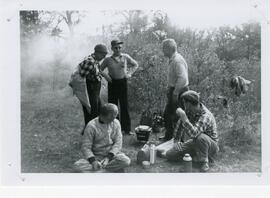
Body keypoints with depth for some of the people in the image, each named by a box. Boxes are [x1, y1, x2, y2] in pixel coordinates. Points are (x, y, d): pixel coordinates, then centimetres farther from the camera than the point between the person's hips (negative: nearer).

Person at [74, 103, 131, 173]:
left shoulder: (116, 123, -3)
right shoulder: (91, 126, -13)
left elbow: (118, 143, -5)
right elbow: (86, 147, -13)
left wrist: (108, 157, -20)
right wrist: (93, 161, -30)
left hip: (112, 154, 2)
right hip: (96, 156, -1)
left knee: (126, 161, -30)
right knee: (79, 165, -28)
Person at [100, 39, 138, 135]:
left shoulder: (126, 57, 0)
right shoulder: (108, 60, -1)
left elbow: (135, 64, 15)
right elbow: (100, 69, 11)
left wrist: (130, 73, 4)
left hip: (123, 82, 0)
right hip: (112, 83, 0)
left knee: (124, 105, 2)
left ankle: (126, 129, 11)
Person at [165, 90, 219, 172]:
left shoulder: (206, 116, -32)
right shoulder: (189, 110, -8)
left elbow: (193, 134, -46)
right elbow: (180, 125, 9)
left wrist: (183, 116, -42)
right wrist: (176, 141, 5)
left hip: (210, 145, -7)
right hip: (195, 143, 7)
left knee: (200, 137, -42)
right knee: (169, 155, -5)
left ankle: (204, 162, -17)